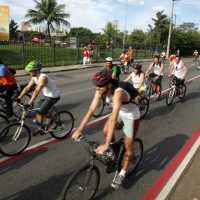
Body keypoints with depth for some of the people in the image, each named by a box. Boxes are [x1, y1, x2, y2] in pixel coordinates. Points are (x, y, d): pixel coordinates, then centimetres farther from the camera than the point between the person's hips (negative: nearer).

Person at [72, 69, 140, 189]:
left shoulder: (118, 93, -42)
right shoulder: (100, 90, -21)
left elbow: (113, 119, -48)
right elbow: (91, 110, -20)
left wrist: (106, 145, -51)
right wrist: (79, 130, -24)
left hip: (131, 115, -6)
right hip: (120, 112, 6)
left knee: (128, 146, 2)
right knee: (106, 131, -4)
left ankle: (122, 174, 20)